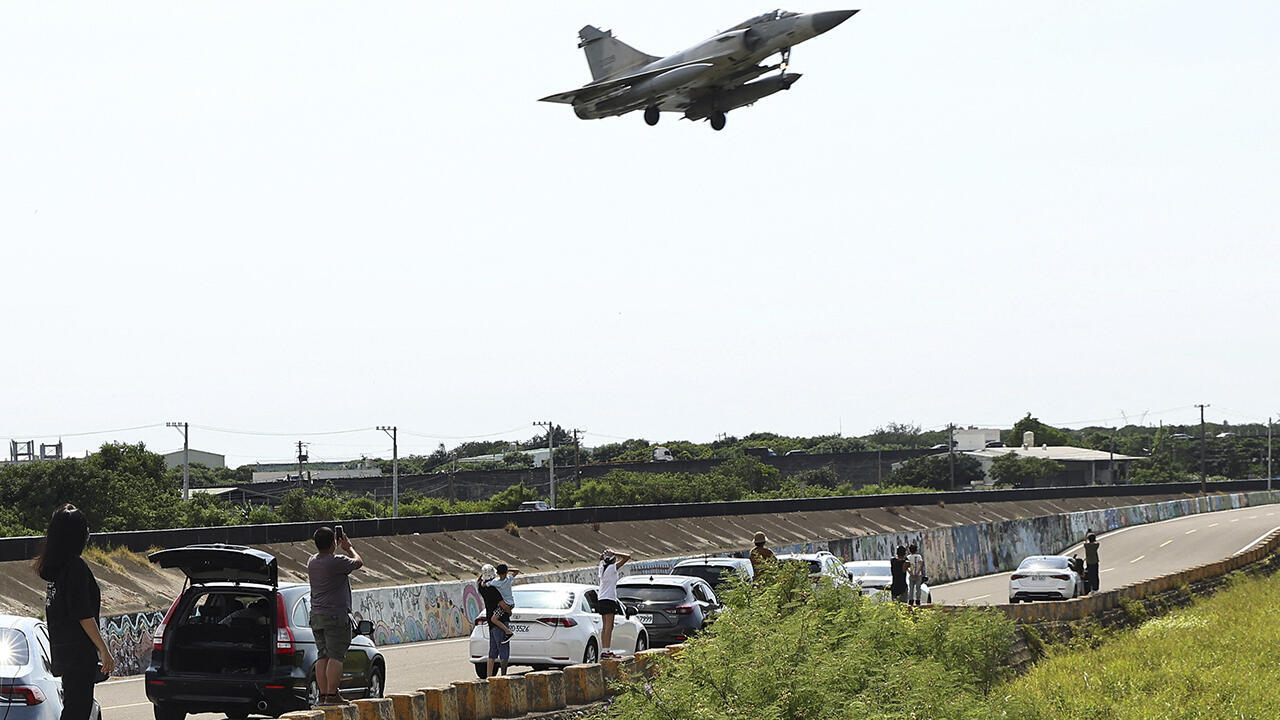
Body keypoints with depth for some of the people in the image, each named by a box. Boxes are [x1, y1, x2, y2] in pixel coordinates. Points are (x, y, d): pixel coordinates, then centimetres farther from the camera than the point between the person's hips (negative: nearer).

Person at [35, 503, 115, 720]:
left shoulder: (50, 568, 10)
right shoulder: (76, 566, -16)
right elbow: (83, 615, -18)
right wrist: (104, 651, -15)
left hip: (61, 651, 9)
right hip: (80, 651, -9)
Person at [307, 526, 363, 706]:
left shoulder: (312, 562, 8)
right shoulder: (336, 562, -15)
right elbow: (358, 562, 2)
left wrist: (337, 546, 31)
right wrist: (348, 547, 17)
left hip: (316, 616, 8)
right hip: (336, 615, -8)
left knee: (323, 657, 8)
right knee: (336, 656, -7)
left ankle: (323, 695, 7)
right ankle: (332, 695, -11)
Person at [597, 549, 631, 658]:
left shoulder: (602, 567, 9)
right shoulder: (613, 568, -10)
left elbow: (601, 558, 31)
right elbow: (627, 557, -11)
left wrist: (604, 554, 10)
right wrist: (614, 554, -6)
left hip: (601, 599, 8)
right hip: (609, 600, -8)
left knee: (605, 627, 9)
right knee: (609, 627, -10)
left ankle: (605, 650, 7)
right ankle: (607, 651, -16)